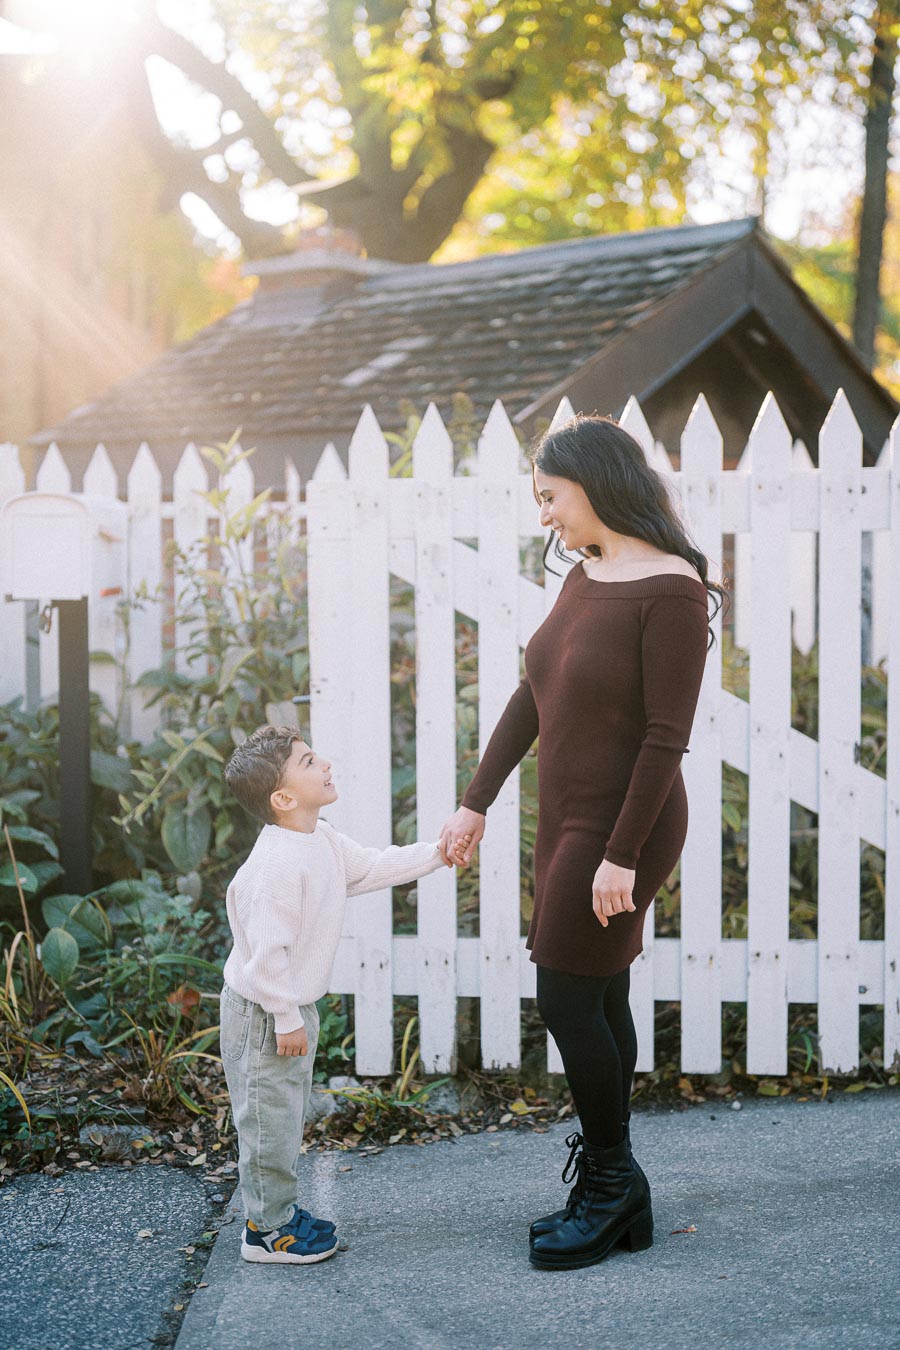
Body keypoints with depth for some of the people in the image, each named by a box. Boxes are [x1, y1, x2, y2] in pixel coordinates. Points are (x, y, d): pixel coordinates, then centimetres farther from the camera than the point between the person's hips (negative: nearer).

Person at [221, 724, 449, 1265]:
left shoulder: (322, 842, 4)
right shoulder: (277, 863, -28)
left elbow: (371, 867, 19)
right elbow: (267, 948, -27)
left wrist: (435, 854, 14)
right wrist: (285, 1018, -22)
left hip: (294, 1006, 10)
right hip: (265, 1012, -10)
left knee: (289, 1114, 20)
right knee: (270, 1118, 1)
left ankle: (281, 1208, 34)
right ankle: (267, 1229, 13)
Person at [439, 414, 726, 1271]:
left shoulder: (671, 590, -18)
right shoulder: (585, 578, 8)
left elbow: (666, 737, -20)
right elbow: (530, 700, 12)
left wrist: (621, 856, -21)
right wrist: (475, 802, 12)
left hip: (624, 827, -8)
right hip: (570, 819, 9)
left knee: (567, 1001, -4)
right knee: (599, 1002, 13)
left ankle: (610, 1185, 14)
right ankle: (617, 1201, 25)